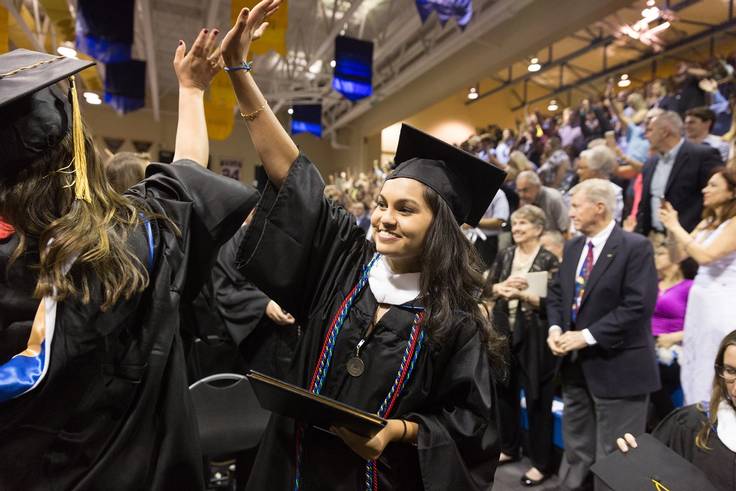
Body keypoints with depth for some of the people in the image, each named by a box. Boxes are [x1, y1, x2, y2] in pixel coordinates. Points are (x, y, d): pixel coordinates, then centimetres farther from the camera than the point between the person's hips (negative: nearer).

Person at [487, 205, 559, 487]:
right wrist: (503, 287, -18)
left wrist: (522, 294, -24)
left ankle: (542, 463, 21)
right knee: (505, 391, 16)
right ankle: (509, 448, 36)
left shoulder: (549, 260, -9)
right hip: (504, 333, 5)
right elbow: (488, 287, 2)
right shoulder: (504, 256, 6)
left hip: (534, 338, -5)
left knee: (537, 398, 6)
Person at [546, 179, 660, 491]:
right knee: (576, 449, 20)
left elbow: (638, 306, -21)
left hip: (617, 367, -7)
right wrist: (555, 328, -5)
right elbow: (557, 293, 13)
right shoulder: (572, 247, 9)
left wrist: (587, 336, -21)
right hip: (576, 364, 7)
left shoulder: (635, 247, -14)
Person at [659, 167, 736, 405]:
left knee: (714, 372, 1)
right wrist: (671, 227, 0)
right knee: (694, 366, 14)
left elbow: (705, 256, -23)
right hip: (699, 299, 8)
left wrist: (676, 227, -16)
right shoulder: (707, 222, 13)